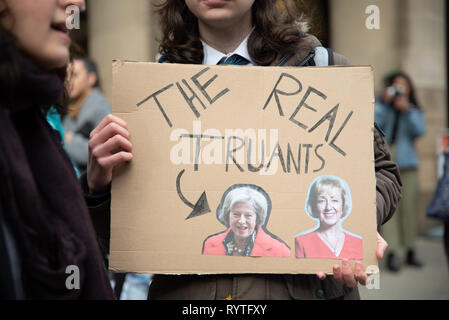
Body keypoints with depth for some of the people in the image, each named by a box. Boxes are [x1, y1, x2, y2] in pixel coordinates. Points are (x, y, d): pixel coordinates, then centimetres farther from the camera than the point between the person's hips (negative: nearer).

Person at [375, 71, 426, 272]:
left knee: (409, 206, 3)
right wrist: (385, 103, -11)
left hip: (407, 163, 3)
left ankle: (410, 251, 12)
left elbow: (420, 131, -3)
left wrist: (406, 110, -12)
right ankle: (391, 253, -13)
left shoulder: (414, 111, 13)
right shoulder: (382, 108, 8)